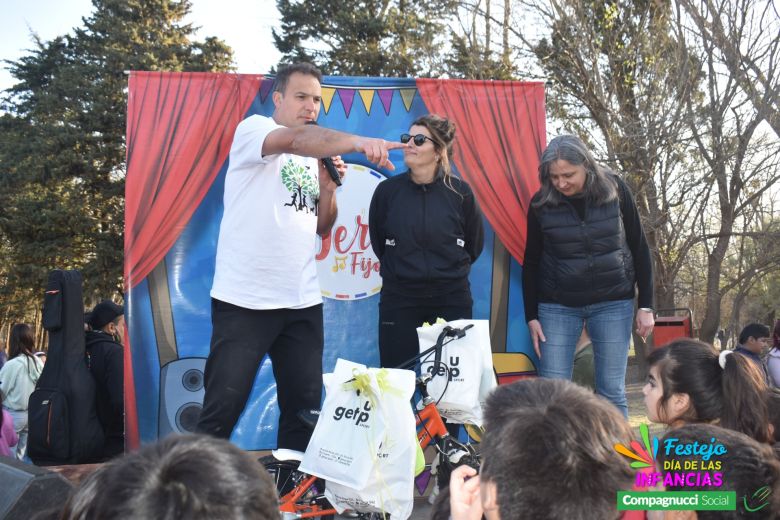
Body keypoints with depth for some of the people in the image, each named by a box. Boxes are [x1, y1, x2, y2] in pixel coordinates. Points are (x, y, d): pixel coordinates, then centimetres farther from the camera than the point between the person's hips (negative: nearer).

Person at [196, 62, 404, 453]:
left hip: (303, 303, 6)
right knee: (222, 410, -3)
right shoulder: (252, 129, -4)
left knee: (304, 407, 8)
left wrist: (329, 188, -1)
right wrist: (358, 141, -42)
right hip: (244, 301, -6)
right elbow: (294, 140, -28)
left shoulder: (315, 158, 15)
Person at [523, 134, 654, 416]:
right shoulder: (541, 203, -6)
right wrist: (531, 316, 1)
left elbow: (639, 248, 2)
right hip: (557, 307, 0)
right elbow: (531, 263, 4)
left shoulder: (615, 190, -6)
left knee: (612, 393, 3)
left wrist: (645, 306, 0)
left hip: (612, 303, 0)